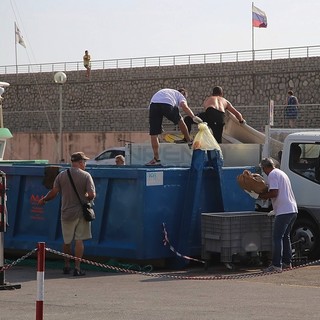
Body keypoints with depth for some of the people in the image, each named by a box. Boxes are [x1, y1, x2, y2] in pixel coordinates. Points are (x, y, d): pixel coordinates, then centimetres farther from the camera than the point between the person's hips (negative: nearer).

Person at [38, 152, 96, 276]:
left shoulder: (61, 175, -1)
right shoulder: (86, 175, -7)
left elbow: (53, 193, -4)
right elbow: (92, 195, -14)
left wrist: (43, 200, 14)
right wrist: (86, 198, 8)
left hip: (67, 212, 2)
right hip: (81, 212, -2)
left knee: (67, 241, 15)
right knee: (79, 240, 2)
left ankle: (67, 266, 24)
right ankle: (77, 267, -3)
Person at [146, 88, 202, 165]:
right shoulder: (180, 95, 28)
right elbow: (184, 106, 3)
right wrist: (193, 117, -7)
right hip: (167, 104, -3)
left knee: (153, 134, 6)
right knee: (180, 120, 26)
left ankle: (156, 158, 6)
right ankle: (189, 141, 37)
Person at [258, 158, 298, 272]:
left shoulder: (272, 175, -7)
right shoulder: (281, 173, 22)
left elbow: (274, 193, -17)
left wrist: (262, 196, -3)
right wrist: (267, 195, 19)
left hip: (283, 211, -9)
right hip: (293, 210, 9)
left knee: (277, 238, -8)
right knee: (285, 236, 19)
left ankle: (276, 265, -11)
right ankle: (287, 262, 22)